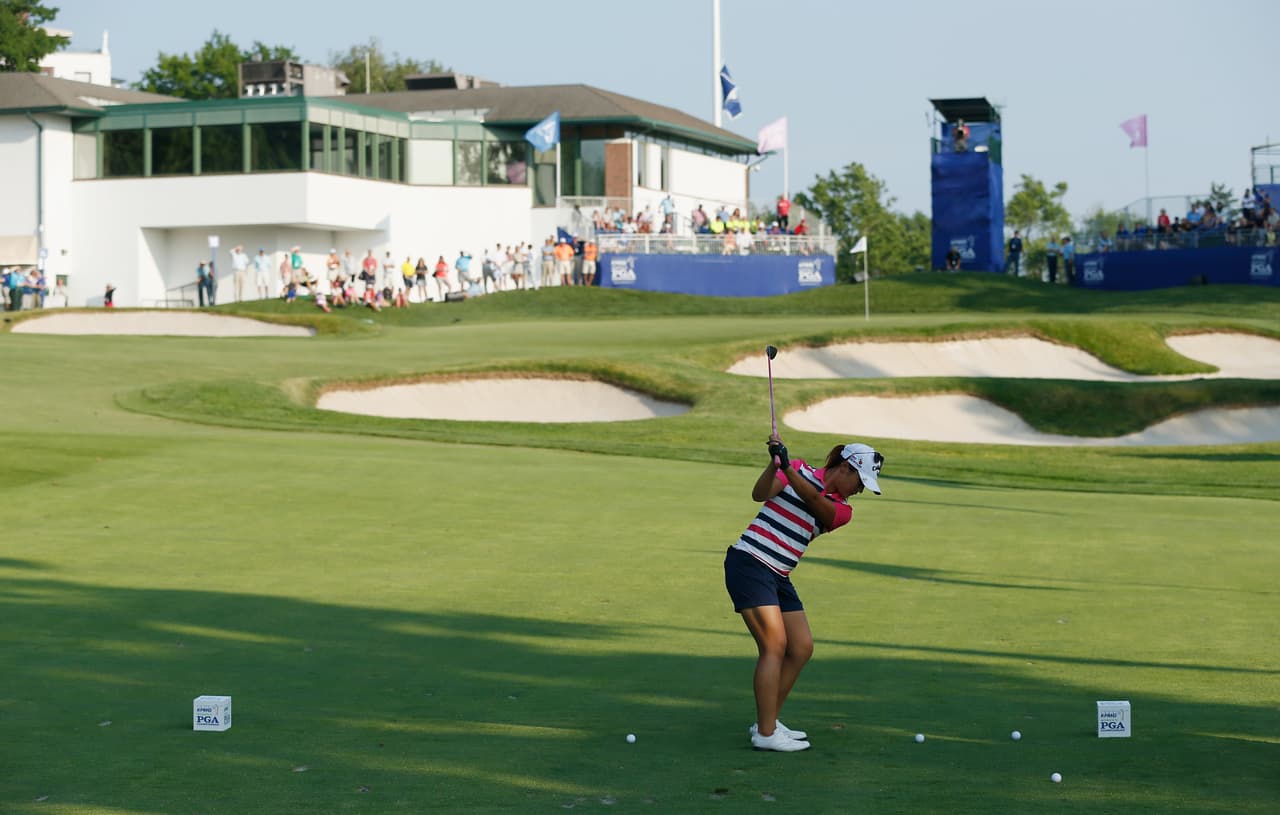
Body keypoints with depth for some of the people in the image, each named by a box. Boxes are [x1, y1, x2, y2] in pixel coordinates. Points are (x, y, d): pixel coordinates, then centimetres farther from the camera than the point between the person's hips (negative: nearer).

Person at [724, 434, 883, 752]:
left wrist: (786, 466, -28)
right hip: (748, 563, -7)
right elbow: (760, 494, -13)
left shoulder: (841, 511, 9)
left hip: (779, 578, 7)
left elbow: (813, 498, -12)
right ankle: (766, 734, -14)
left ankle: (767, 722, 15)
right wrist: (775, 463, -29)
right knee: (775, 645, -14)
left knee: (802, 649, 4)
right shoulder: (801, 471, 0)